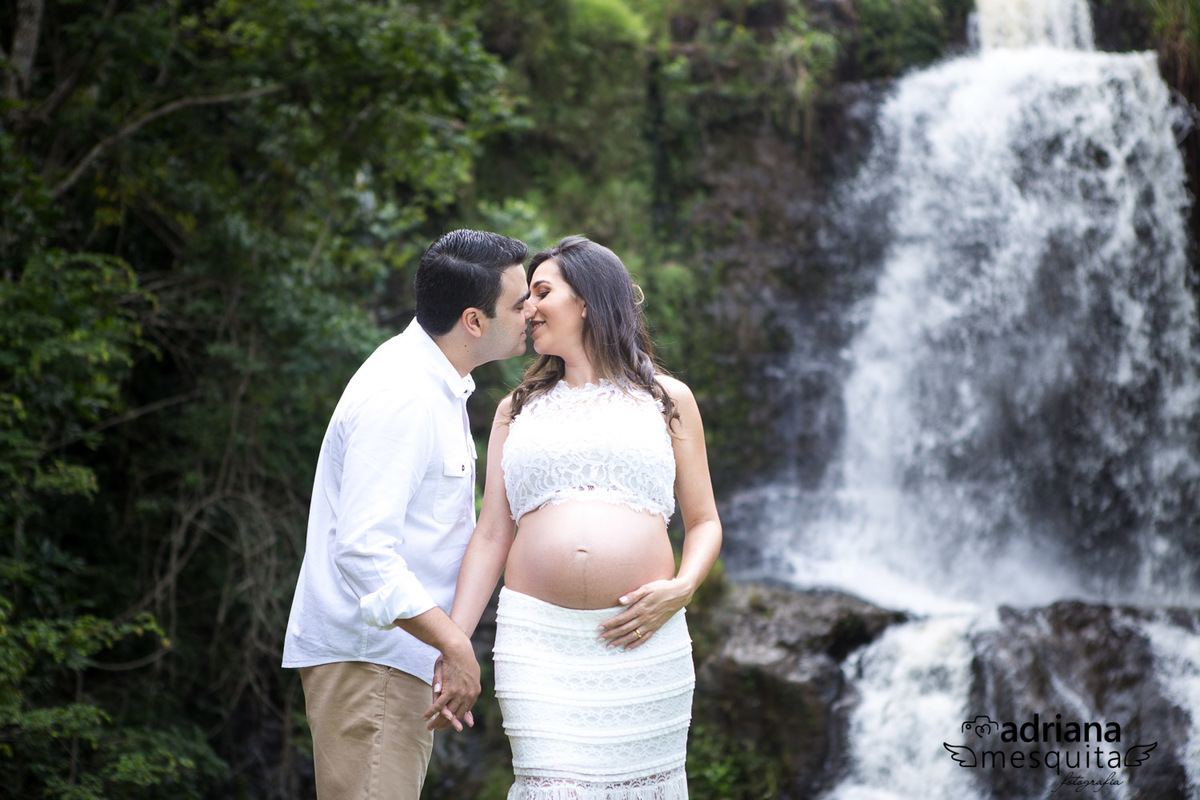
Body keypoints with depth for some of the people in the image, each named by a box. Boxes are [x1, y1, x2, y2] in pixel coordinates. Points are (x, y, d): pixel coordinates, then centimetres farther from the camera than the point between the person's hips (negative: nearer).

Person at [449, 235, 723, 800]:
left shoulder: (666, 400, 13)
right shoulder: (518, 409, 18)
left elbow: (704, 522, 14)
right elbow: (491, 535, 11)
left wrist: (681, 590, -7)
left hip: (644, 642, -1)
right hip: (539, 642, 1)